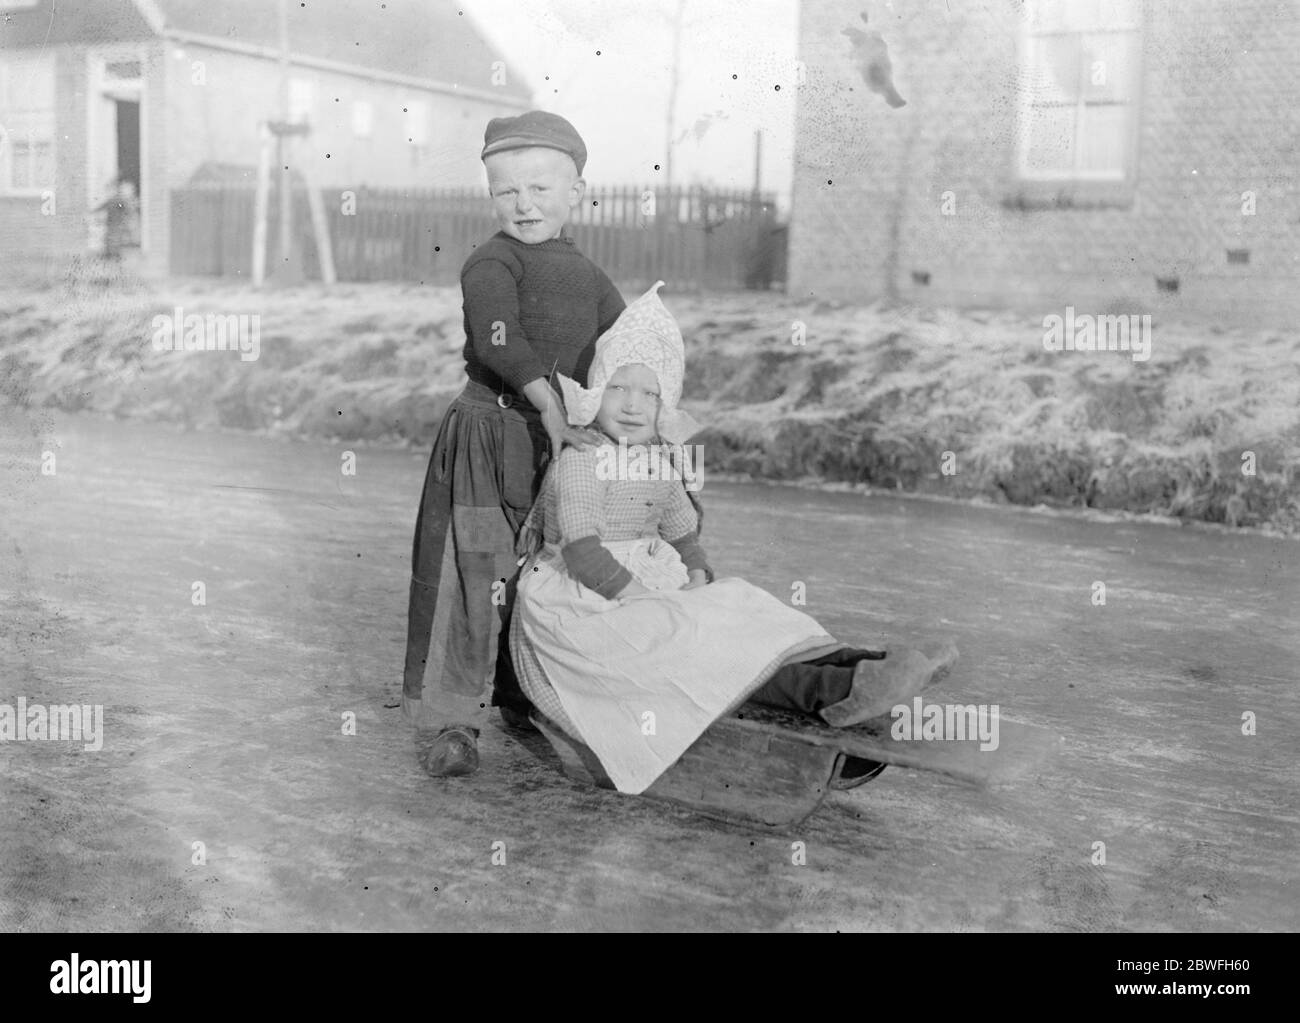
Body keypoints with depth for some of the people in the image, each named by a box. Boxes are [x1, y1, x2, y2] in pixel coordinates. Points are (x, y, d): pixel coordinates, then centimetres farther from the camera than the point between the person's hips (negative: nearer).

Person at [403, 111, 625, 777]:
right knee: (473, 577, -7)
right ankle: (445, 722, 1)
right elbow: (499, 341, -23)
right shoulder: (491, 264, -7)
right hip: (488, 439, -6)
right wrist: (549, 404, -30)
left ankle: (527, 702, 31)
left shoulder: (587, 276, 13)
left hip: (561, 445, 6)